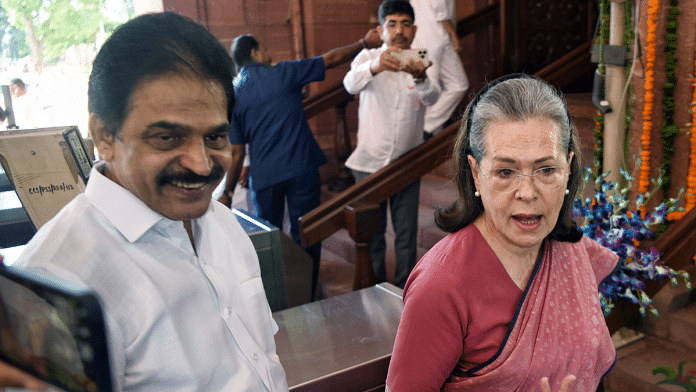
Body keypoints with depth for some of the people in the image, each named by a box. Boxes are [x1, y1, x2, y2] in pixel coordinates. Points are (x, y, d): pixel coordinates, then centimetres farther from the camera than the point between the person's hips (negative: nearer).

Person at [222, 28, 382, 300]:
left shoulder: (233, 96, 3)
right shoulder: (283, 74, -2)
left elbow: (236, 153, 1)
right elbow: (332, 59, 5)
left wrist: (228, 192, 10)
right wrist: (365, 43, 18)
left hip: (263, 176, 3)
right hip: (302, 170, -2)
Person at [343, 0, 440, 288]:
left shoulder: (420, 63, 1)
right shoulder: (368, 58, -3)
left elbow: (432, 97, -20)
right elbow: (351, 83, -26)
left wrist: (421, 78, -43)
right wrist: (374, 67, -48)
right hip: (370, 162, -1)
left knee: (407, 233, 7)